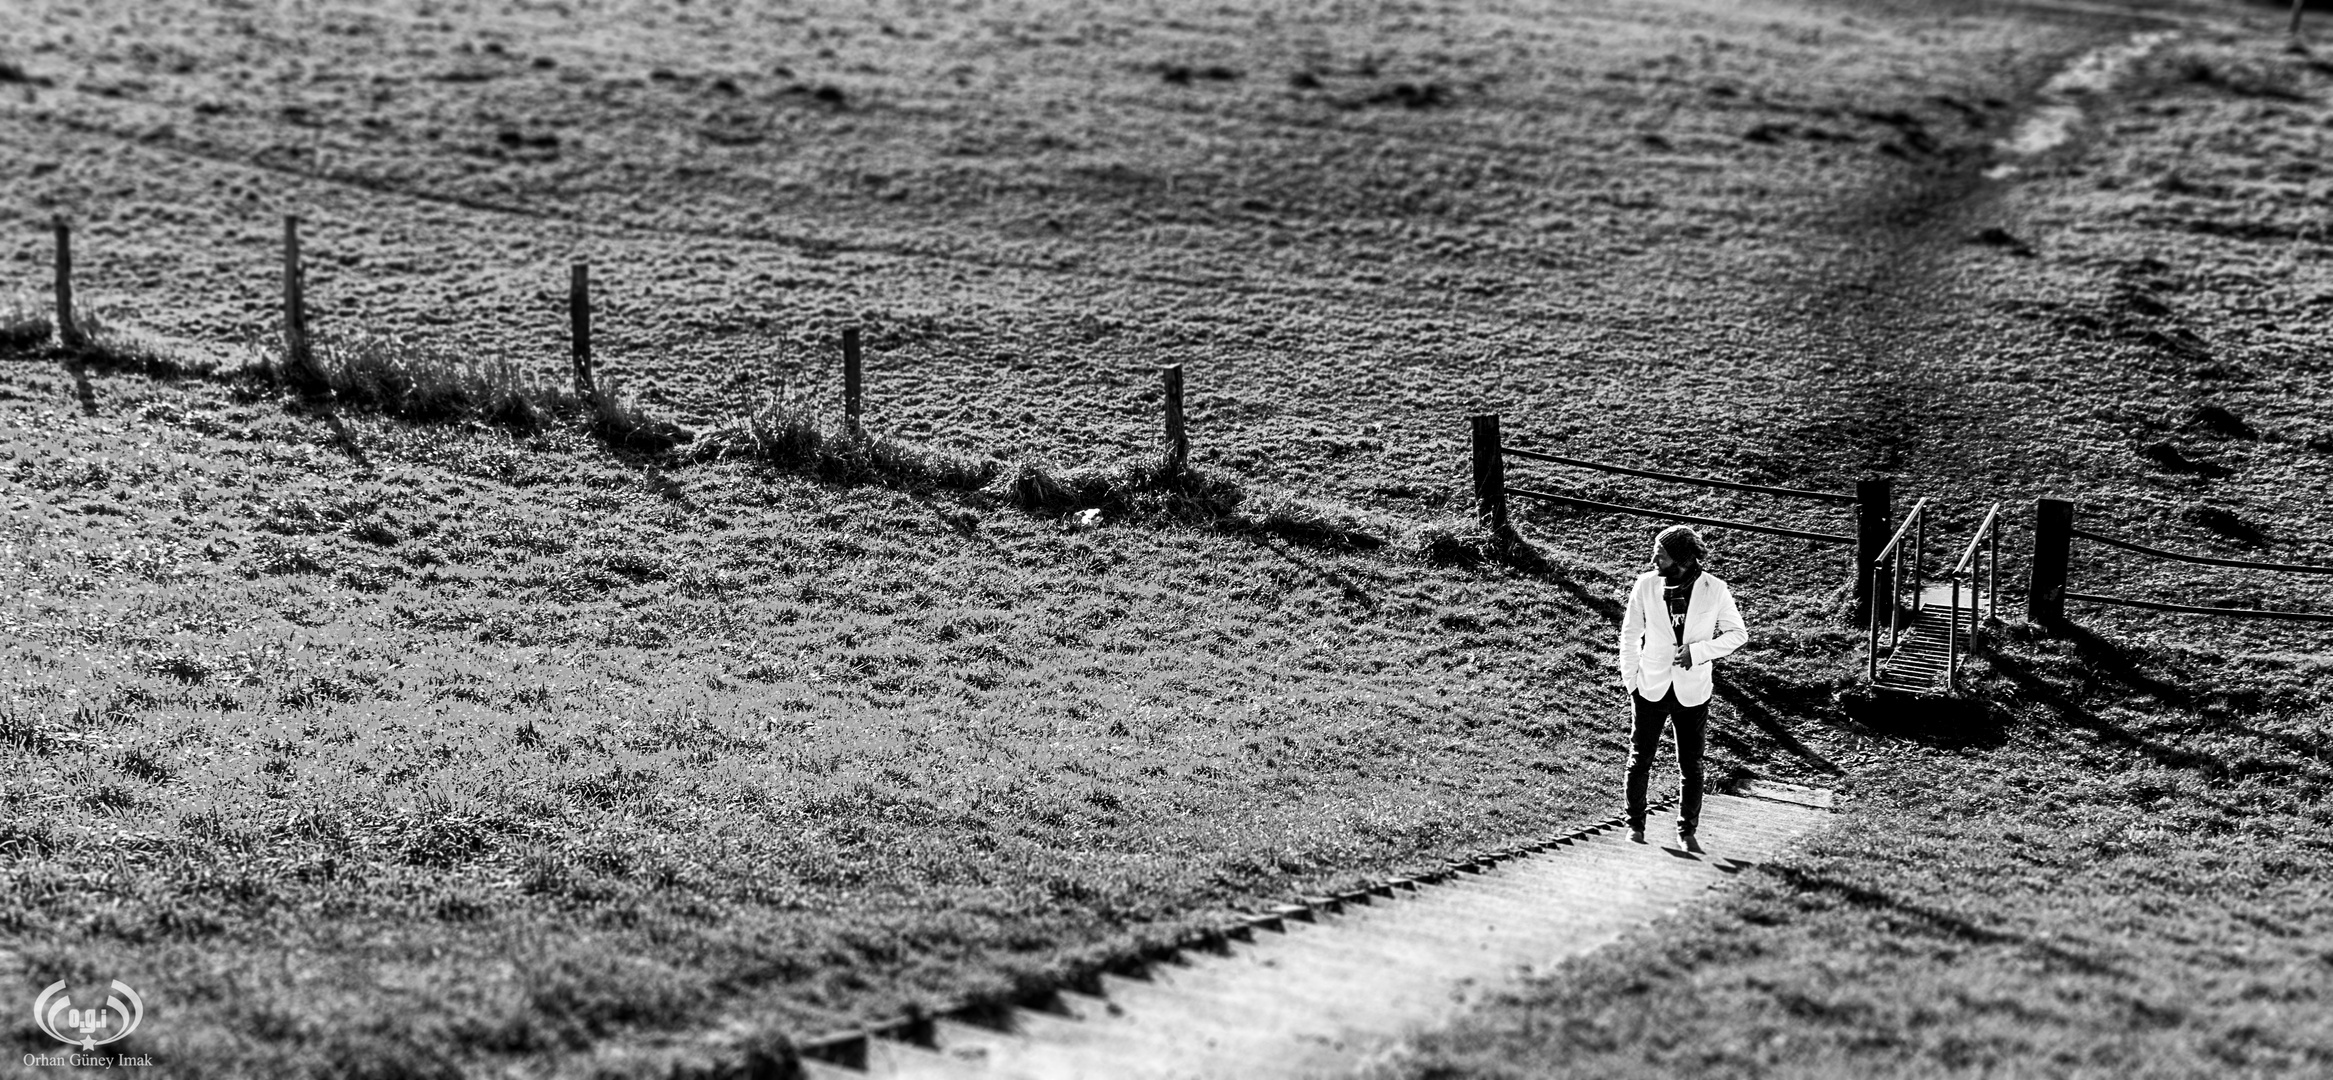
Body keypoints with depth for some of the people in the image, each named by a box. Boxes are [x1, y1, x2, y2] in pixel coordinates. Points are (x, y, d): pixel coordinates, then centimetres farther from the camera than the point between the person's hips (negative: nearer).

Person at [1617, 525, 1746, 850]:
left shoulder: (1714, 590, -9)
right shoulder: (1646, 585, -5)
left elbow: (1738, 634, 0)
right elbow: (1630, 633, 6)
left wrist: (1697, 651, -13)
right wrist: (1630, 679, 2)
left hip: (1693, 690, -1)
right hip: (1652, 686, 1)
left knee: (1691, 764, 5)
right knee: (1640, 758, 4)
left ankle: (1687, 831, 17)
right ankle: (1635, 826, 17)